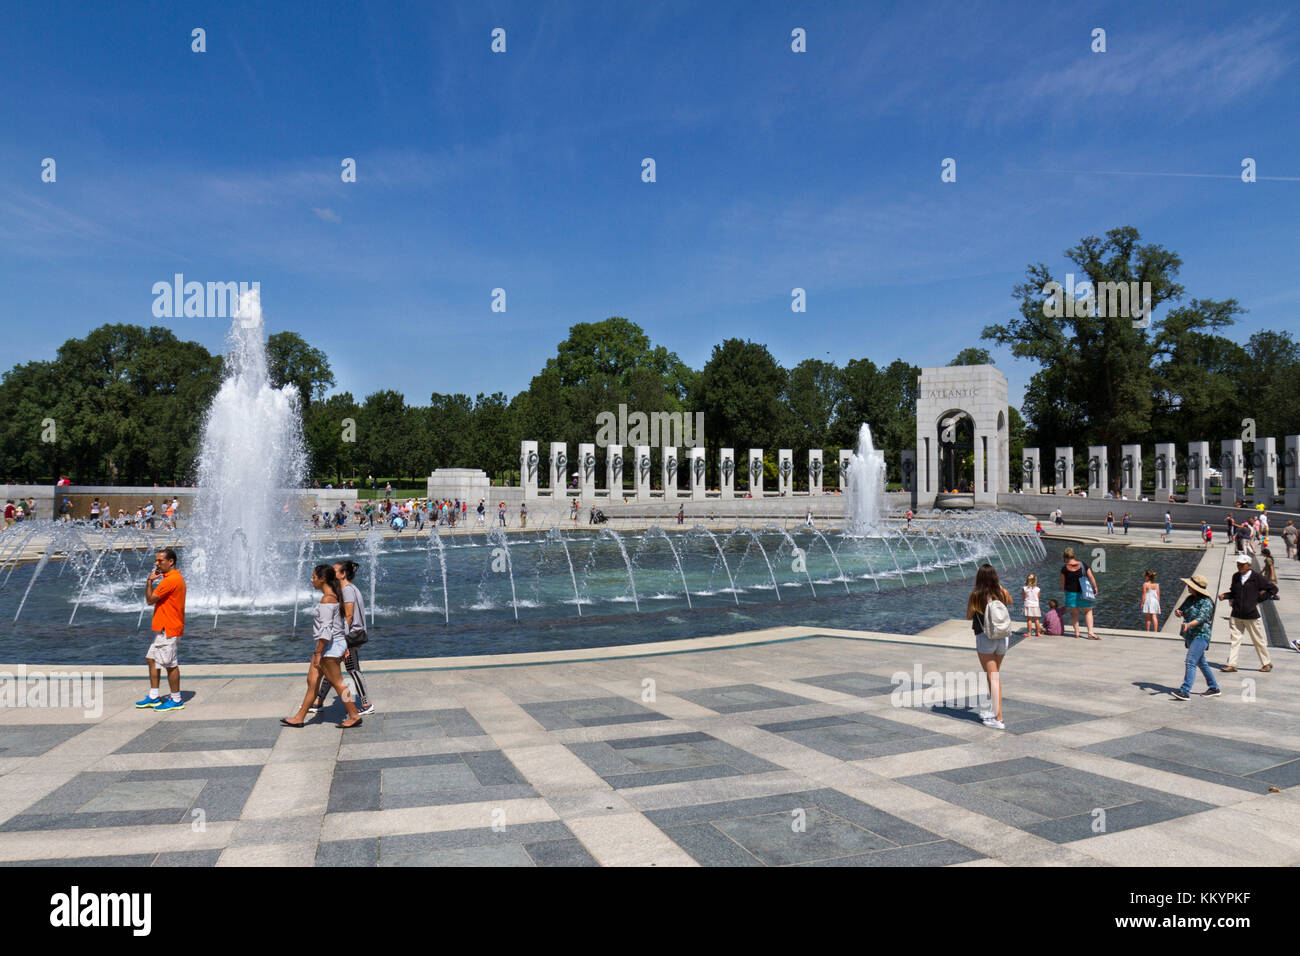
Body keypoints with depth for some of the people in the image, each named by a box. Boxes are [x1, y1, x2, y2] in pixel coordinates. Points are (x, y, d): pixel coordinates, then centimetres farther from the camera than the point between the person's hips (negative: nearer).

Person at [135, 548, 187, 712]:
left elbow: (150, 599, -15)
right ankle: (153, 697, 22)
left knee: (171, 664, -3)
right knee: (151, 659, 15)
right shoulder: (174, 578, 16)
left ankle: (176, 700, 5)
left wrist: (149, 580, -7)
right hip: (162, 629, 11)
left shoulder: (171, 580, -19)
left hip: (169, 630, -11)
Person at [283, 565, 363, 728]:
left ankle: (354, 716, 6)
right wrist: (345, 645, 20)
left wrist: (318, 652, -19)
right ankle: (299, 718, 22)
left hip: (330, 647, -10)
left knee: (337, 684, -1)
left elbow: (326, 629, -22)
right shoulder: (334, 596, 12)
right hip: (337, 643, 10)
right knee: (312, 681, 14)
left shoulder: (327, 599, -19)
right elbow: (342, 624, 16)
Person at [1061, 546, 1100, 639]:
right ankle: (1090, 633, 1)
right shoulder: (1082, 564, -1)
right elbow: (1091, 577, -2)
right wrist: (1095, 588, 7)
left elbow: (1062, 582, 1)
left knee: (1074, 612, 11)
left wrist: (1063, 590, 16)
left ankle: (1076, 632, 11)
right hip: (1083, 592, 1)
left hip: (1071, 592, -1)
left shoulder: (1065, 568, -5)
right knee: (1088, 611, 9)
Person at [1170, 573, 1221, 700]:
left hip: (1201, 635, -8)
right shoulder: (1190, 599, 11)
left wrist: (1189, 624, -42)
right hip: (1189, 636, 8)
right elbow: (1182, 610, 12)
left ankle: (1185, 691, -22)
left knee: (1191, 662, -17)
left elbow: (1201, 618, -25)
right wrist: (1178, 612, -12)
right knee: (1201, 662, 18)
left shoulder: (1207, 602, -13)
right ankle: (1214, 688, 32)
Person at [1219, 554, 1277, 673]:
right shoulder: (1236, 577, 7)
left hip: (1251, 615, -4)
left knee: (1258, 640, 9)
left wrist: (1260, 598, -3)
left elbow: (1273, 589, 2)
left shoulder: (1257, 577, -6)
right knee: (1234, 639, 0)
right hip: (1236, 614, 4)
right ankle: (1232, 664, 2)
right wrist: (1224, 596, -1)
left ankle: (1267, 663, 26)